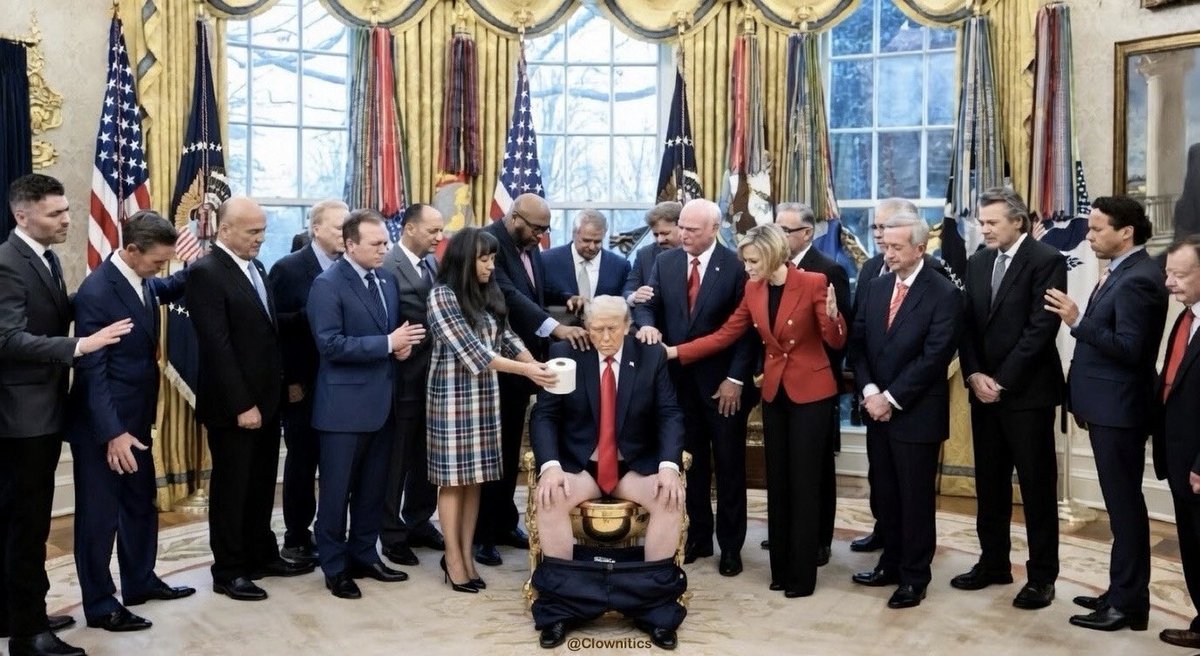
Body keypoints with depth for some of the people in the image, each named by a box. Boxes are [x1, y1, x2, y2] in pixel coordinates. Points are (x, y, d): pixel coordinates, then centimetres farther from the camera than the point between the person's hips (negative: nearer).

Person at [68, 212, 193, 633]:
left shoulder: (143, 282, 3)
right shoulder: (96, 291, -22)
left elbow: (170, 288, 29)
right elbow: (92, 371, -23)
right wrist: (113, 433, -25)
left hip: (135, 418, 9)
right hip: (103, 425, -9)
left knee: (142, 503, 20)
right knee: (99, 514, 5)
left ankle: (140, 582, 36)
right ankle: (100, 604, 18)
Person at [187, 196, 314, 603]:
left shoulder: (255, 267, 11)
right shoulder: (206, 272, -15)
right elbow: (217, 346, -19)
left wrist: (272, 393, 9)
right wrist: (241, 405, -20)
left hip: (266, 398, 8)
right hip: (233, 406, -8)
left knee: (261, 485, 18)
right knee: (231, 488, 5)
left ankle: (262, 555, 32)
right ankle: (228, 571, 18)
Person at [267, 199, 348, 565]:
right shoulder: (289, 268, -6)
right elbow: (272, 322, -9)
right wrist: (310, 315, -20)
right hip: (304, 384, -4)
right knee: (302, 461, 7)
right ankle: (296, 539, 20)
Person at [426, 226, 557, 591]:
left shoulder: (489, 294, 8)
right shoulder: (442, 296, -12)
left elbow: (506, 336, 6)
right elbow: (472, 351, -18)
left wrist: (537, 364, -11)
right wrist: (525, 370, -22)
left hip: (485, 395, 6)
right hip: (453, 395, -6)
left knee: (475, 478, 9)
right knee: (453, 479, 3)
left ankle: (466, 554, 18)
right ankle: (453, 559, 12)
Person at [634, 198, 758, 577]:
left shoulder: (736, 267, -9)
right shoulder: (665, 262, 5)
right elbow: (647, 304, 3)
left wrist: (735, 379, -13)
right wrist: (647, 324, -21)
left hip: (723, 383, -4)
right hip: (680, 379, 4)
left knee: (729, 465, 7)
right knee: (691, 462, 13)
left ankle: (730, 545, 19)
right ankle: (697, 537, 26)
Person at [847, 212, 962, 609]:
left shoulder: (943, 294, -10)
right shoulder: (875, 288, 9)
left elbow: (934, 357, -16)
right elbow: (857, 344, 6)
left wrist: (891, 398, -16)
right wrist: (869, 391, -8)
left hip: (917, 413, -6)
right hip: (878, 408, 6)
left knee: (916, 498, 5)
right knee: (885, 493, 14)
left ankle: (915, 576, 18)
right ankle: (892, 563, 29)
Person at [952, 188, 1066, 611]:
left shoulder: (1047, 260, -9)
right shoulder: (978, 262, 11)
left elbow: (1041, 328, -15)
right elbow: (967, 323, 9)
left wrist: (1001, 381, -16)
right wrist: (974, 376, -5)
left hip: (1027, 391, -6)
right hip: (984, 389, 6)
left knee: (1037, 485, 3)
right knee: (989, 482, 13)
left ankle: (1042, 575, 13)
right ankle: (993, 562, 25)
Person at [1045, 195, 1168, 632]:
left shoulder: (1137, 279, -19)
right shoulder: (1123, 273, 13)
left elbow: (1129, 349, -24)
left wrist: (1078, 321, -25)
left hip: (1119, 410, -10)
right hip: (1109, 407, 10)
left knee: (1125, 505, -1)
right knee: (1122, 504, 16)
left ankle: (1129, 604, 9)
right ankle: (1122, 592, 27)